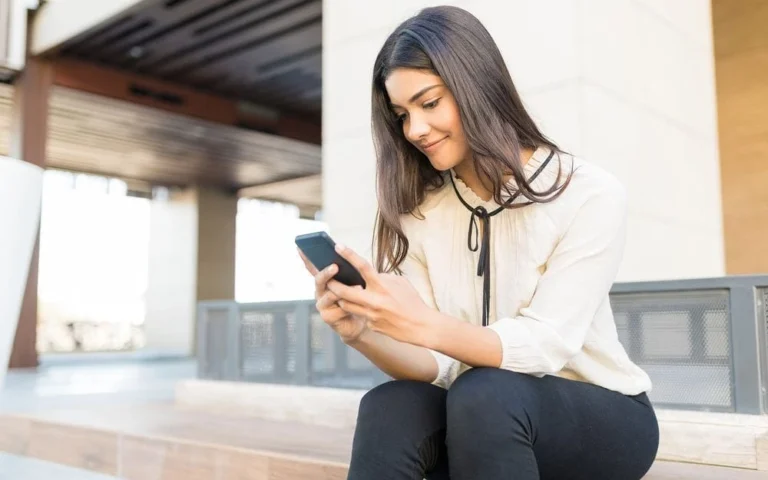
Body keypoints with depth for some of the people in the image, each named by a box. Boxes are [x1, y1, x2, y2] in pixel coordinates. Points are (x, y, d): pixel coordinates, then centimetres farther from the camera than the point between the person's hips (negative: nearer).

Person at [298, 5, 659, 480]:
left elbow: (545, 345, -22)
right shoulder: (419, 215, -1)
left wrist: (425, 326, -39)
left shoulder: (590, 194, -14)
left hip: (603, 415, -2)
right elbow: (438, 365, -7)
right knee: (388, 409, -29)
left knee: (483, 395, -33)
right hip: (483, 421, 3)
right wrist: (362, 333, -28)